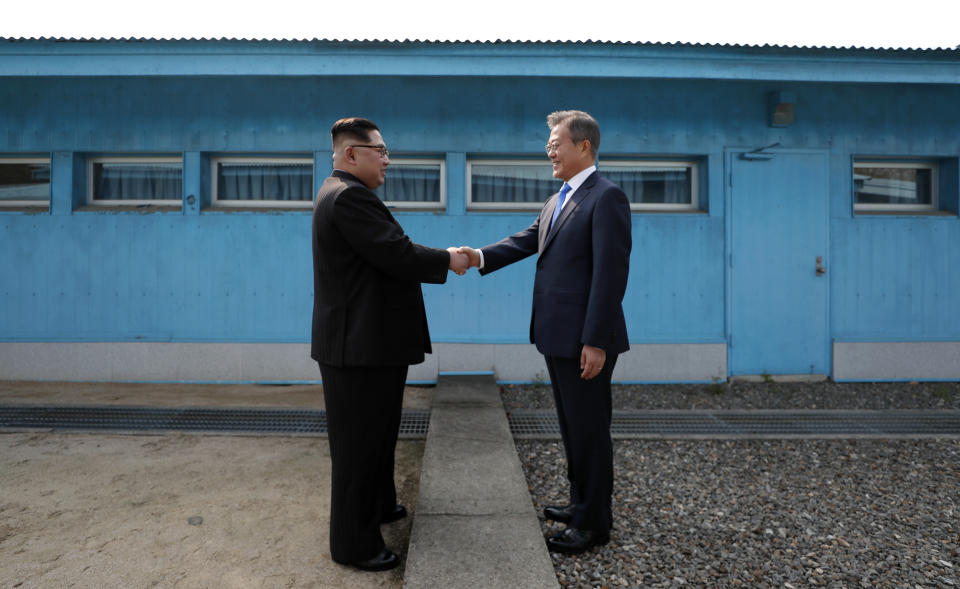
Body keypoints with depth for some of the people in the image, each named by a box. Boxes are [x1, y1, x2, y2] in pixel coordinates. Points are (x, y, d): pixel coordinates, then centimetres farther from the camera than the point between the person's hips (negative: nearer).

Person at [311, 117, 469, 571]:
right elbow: (398, 256, -25)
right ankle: (353, 543, 18)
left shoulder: (344, 194, 16)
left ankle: (378, 505, 43)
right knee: (358, 444, 2)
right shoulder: (349, 196, -19)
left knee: (376, 434, 24)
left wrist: (442, 262, 8)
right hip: (359, 346, -11)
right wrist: (447, 259, -8)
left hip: (368, 341, 11)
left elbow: (389, 256, 14)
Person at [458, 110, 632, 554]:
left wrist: (596, 342, -22)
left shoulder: (606, 198, -13)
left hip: (586, 341, -9)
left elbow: (611, 273, -19)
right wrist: (481, 257, -7)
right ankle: (582, 502, 36)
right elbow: (526, 241, 11)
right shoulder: (558, 200, 17)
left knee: (589, 430, 4)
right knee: (572, 426, 19)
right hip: (557, 336, 9)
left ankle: (594, 522, 20)